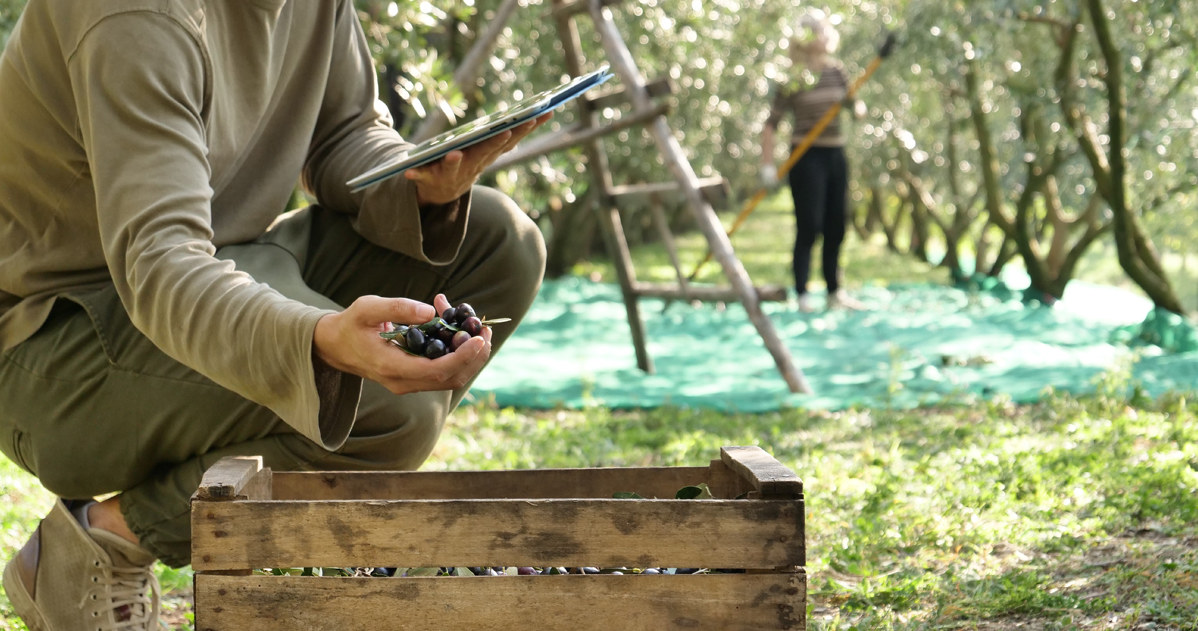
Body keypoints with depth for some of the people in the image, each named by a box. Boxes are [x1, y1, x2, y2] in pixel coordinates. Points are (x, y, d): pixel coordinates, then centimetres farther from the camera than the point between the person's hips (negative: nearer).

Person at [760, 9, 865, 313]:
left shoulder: (836, 71, 7)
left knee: (836, 227, 9)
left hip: (835, 154, 6)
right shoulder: (794, 79, -9)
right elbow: (771, 124, -9)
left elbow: (850, 102, 18)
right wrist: (768, 166, -15)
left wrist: (856, 105, -7)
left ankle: (835, 293, 19)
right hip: (807, 158, -6)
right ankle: (802, 296, -3)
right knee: (809, 227, -8)